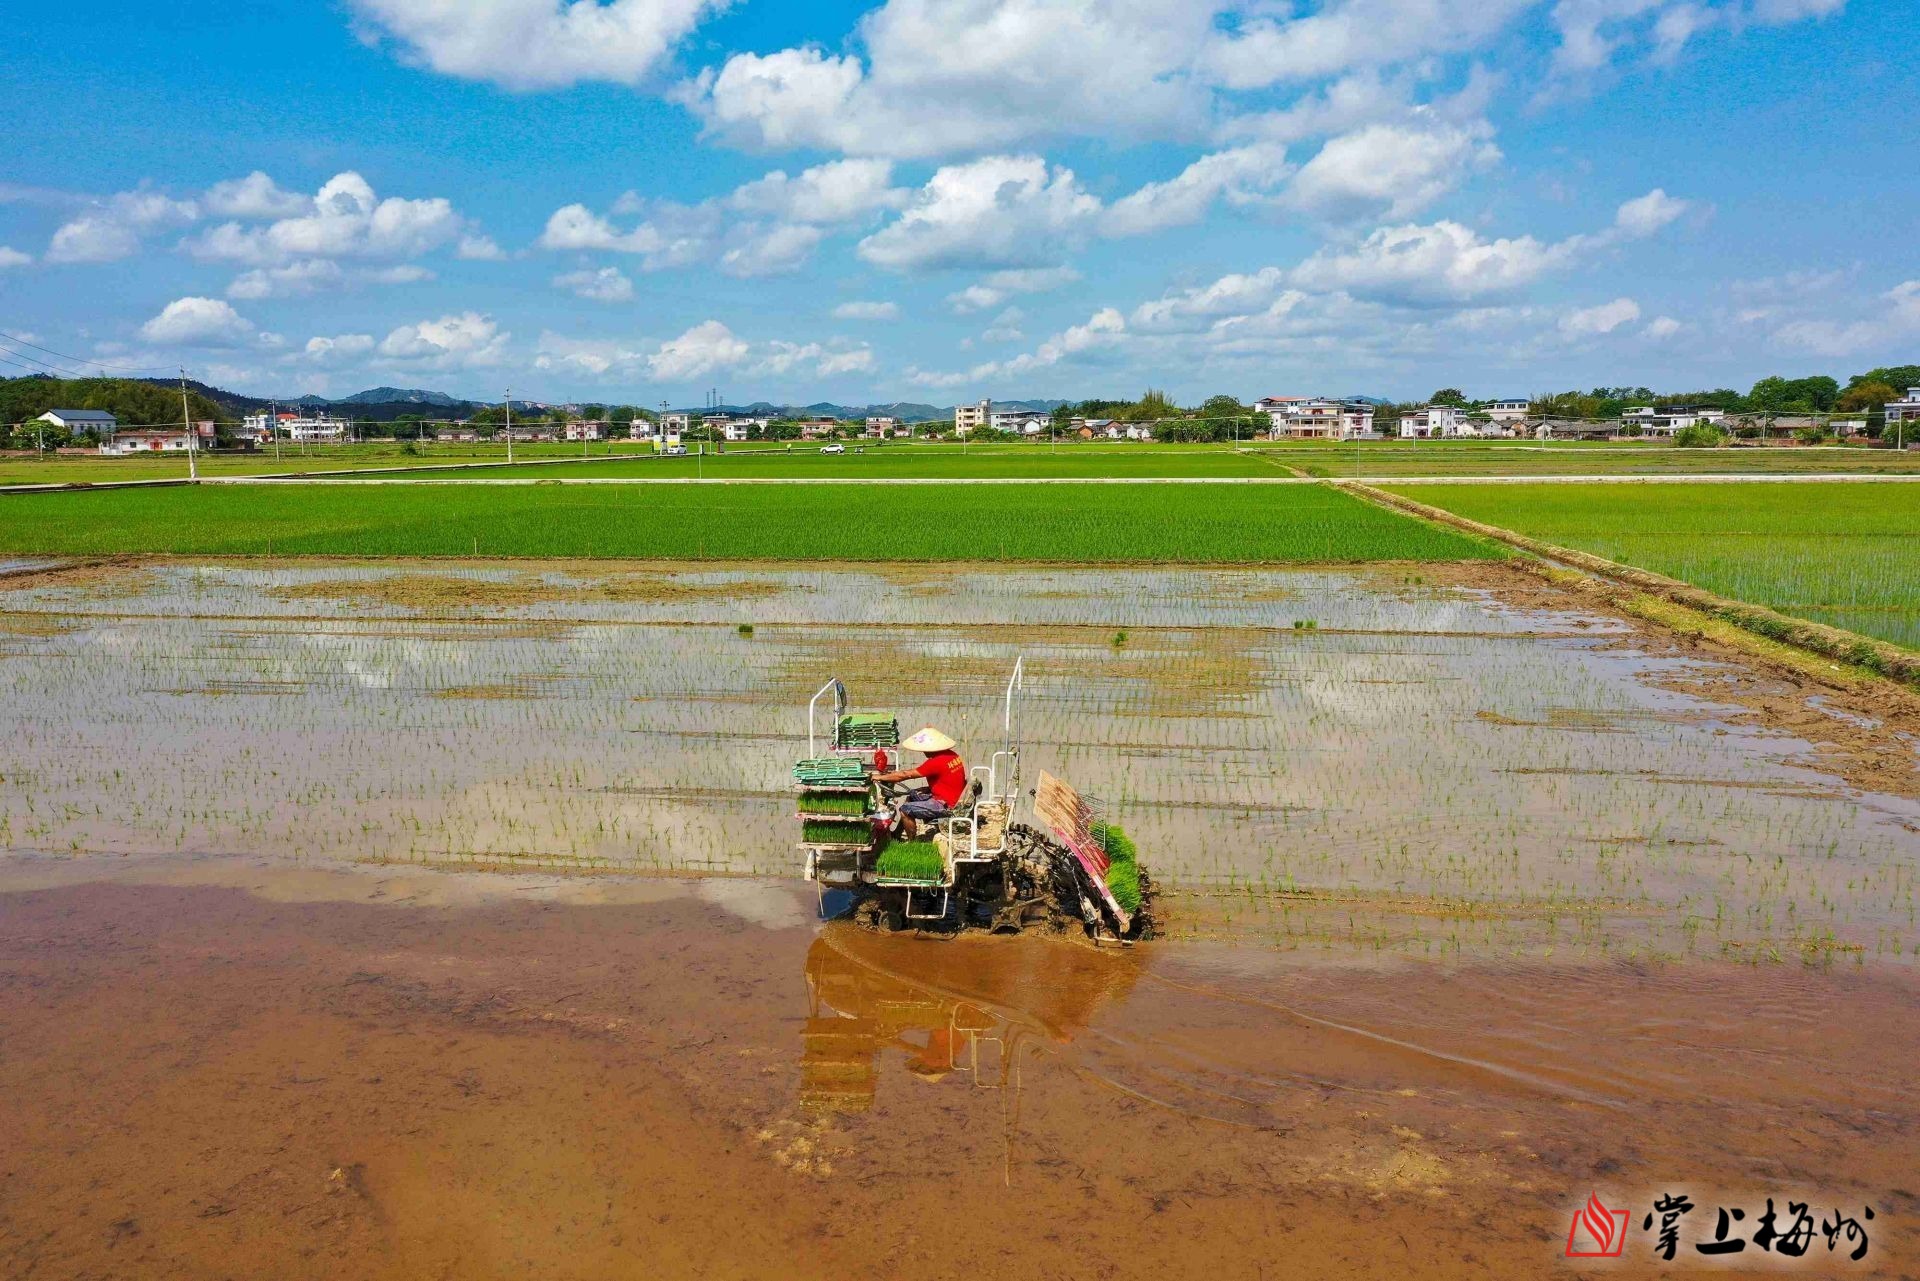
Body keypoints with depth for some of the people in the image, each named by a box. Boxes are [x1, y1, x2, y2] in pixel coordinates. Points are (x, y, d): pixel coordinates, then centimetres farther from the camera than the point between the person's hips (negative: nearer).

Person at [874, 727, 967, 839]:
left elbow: (906, 775, -19)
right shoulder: (952, 754, 4)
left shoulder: (936, 762, -24)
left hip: (945, 806, -10)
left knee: (905, 810, -13)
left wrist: (880, 777, -10)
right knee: (911, 797, 21)